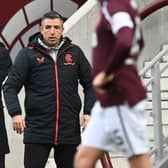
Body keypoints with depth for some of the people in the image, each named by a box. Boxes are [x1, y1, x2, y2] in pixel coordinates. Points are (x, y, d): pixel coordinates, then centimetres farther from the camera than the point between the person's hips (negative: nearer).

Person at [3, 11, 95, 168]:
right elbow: (10, 86, -3)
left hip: (69, 130, 3)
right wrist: (15, 112, -18)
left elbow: (90, 84, 14)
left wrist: (88, 111, 2)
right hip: (37, 130, -3)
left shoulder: (75, 52, 7)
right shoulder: (28, 54, 0)